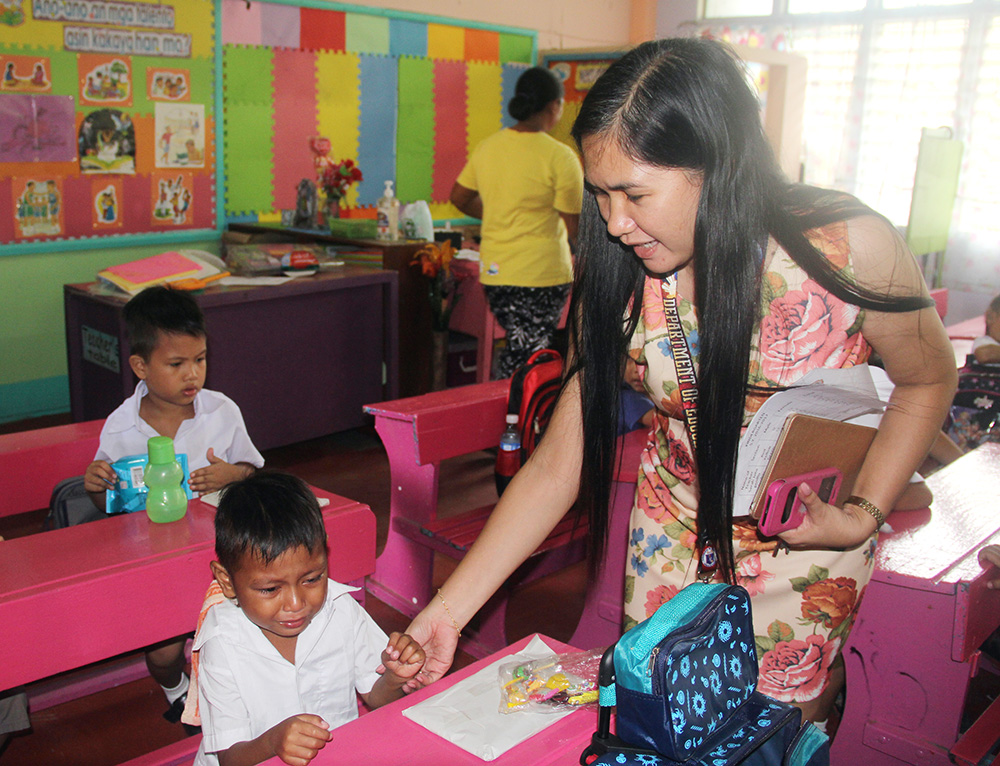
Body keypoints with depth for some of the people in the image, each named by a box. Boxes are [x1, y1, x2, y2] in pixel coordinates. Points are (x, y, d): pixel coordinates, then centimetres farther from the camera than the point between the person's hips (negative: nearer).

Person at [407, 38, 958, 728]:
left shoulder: (850, 249, -25)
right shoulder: (619, 282, -18)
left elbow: (927, 379, -5)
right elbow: (556, 467, -13)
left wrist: (862, 515, -18)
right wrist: (449, 610, -15)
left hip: (807, 541, -1)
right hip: (675, 527, 2)